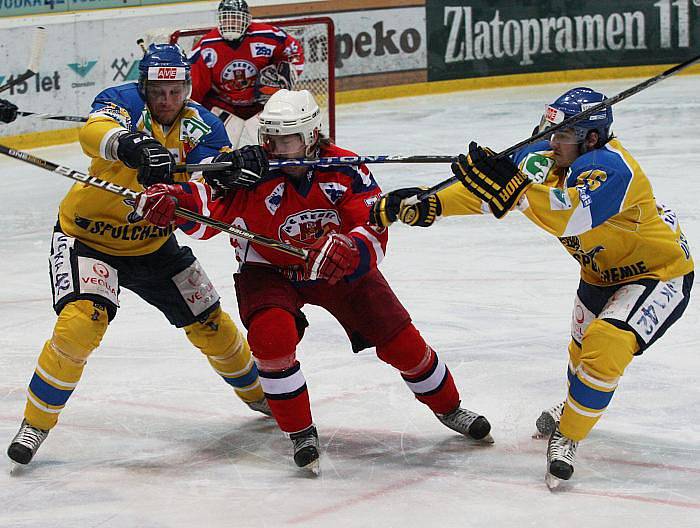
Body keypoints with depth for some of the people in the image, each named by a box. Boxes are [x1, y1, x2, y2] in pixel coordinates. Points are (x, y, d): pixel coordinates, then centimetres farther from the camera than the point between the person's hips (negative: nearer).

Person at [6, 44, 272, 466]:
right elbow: (93, 133, -43)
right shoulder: (124, 101, -20)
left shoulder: (202, 127, -7)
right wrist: (134, 145, -63)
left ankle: (257, 391, 39)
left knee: (209, 322, 11)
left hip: (152, 243, 5)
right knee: (81, 320, -27)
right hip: (87, 236, -5)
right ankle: (37, 423, -10)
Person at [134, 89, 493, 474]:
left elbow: (374, 230, -26)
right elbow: (206, 204, -34)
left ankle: (449, 410, 29)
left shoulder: (345, 171, -19)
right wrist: (171, 198, -57)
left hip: (337, 268, 1)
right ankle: (301, 434, -11)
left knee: (399, 339, 1)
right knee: (272, 336, -30)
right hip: (269, 269, -1)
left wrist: (350, 249, -49)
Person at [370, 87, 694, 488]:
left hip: (661, 272, -9)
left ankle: (567, 437, -10)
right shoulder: (545, 157, -12)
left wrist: (512, 188, -61)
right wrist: (429, 205, -26)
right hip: (602, 271, 9)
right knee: (582, 349, 25)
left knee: (607, 344, -27)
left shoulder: (611, 168, -35)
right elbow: (489, 190, -13)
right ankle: (572, 408, 56)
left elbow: (571, 216, -51)